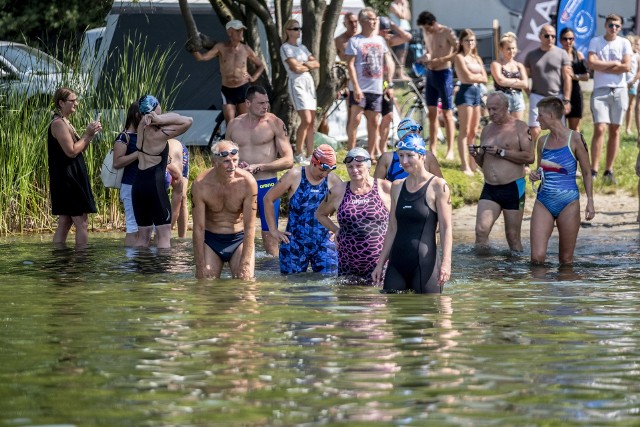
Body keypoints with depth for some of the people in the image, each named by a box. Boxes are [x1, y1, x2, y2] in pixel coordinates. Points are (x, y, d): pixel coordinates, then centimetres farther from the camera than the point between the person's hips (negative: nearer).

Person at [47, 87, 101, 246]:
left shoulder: (65, 123, 17)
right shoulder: (58, 123, -14)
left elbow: (79, 149, 19)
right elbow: (71, 151, -20)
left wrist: (90, 134, 6)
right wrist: (87, 134, -11)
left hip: (72, 178, 10)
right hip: (67, 178, -10)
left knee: (64, 224, 9)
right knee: (82, 223, -10)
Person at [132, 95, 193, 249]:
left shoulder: (142, 128, 5)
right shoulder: (160, 134, -11)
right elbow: (188, 121, -9)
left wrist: (161, 119, -9)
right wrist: (161, 120, -12)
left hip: (138, 184, 7)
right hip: (154, 184, -7)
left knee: (143, 236, 13)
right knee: (164, 234, -3)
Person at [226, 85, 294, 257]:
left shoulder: (275, 123, -3)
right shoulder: (234, 125, 8)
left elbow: (288, 160, -6)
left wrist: (259, 167, -14)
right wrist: (235, 165, -2)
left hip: (267, 184, -3)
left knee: (269, 233, -1)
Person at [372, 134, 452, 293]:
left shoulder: (438, 186, -4)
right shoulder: (397, 187, 13)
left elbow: (446, 228, -8)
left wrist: (446, 263, -18)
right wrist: (380, 263, 16)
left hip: (425, 264, -5)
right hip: (397, 265, 5)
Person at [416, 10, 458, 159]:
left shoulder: (447, 33, -13)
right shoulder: (426, 33, 8)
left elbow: (458, 51, -17)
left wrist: (440, 60, -22)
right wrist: (425, 57, 1)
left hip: (444, 73, -7)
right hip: (430, 73, 7)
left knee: (447, 114, -3)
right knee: (432, 113, 7)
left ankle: (450, 150, 0)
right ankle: (432, 149, 11)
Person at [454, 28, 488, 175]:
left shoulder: (477, 58, 16)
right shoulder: (459, 58, -4)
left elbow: (485, 78, 7)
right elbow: (468, 77, -16)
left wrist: (474, 77, -7)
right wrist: (479, 76, -1)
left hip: (477, 93, 8)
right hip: (465, 92, -7)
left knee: (473, 132, 11)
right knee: (465, 131, -9)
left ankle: (472, 163, 16)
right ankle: (465, 165, -11)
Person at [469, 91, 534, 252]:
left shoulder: (519, 127, -2)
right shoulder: (487, 130, 15)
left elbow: (530, 157, -12)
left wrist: (501, 152, -16)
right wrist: (476, 155, 0)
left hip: (513, 188, -4)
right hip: (490, 189, 5)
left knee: (513, 235, 1)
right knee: (481, 231, -11)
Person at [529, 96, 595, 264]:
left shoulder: (574, 139, -4)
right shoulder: (542, 141, 10)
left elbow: (587, 172, 0)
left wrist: (590, 200, -8)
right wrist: (535, 175, 0)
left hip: (568, 202, -4)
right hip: (544, 201, 4)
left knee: (566, 259, 3)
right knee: (537, 257, -9)